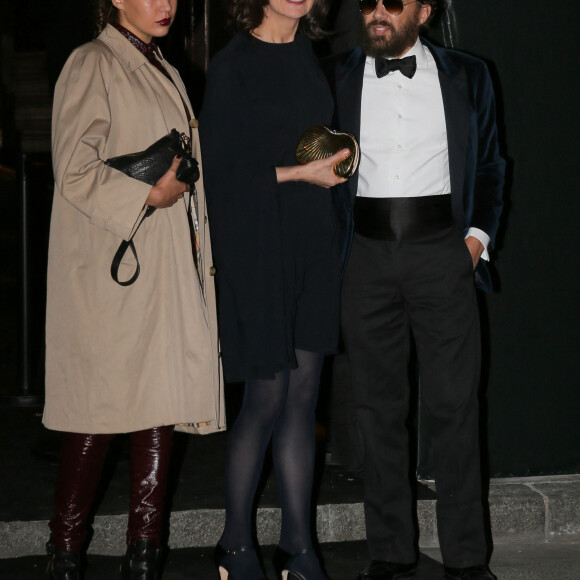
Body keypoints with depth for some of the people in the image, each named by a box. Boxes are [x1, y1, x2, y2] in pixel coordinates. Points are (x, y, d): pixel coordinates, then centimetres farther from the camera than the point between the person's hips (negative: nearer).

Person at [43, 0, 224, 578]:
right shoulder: (92, 65, -5)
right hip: (113, 269, -7)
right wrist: (150, 195, -11)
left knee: (162, 406, 3)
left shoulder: (165, 72, 20)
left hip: (169, 270, 7)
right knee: (99, 412, -5)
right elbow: (75, 172, -13)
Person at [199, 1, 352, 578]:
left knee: (303, 394, 7)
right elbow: (218, 166, -11)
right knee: (267, 396, -2)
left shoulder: (310, 56, 13)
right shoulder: (233, 64, -7)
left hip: (313, 242, 6)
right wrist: (297, 173, -12)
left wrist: (331, 163, 3)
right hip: (259, 246, -6)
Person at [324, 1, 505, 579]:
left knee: (454, 407, -1)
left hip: (442, 253, 0)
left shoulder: (466, 77, 8)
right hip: (367, 254, 1)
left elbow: (489, 165, 15)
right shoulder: (336, 77, 7)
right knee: (378, 409, 5)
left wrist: (477, 237, 4)